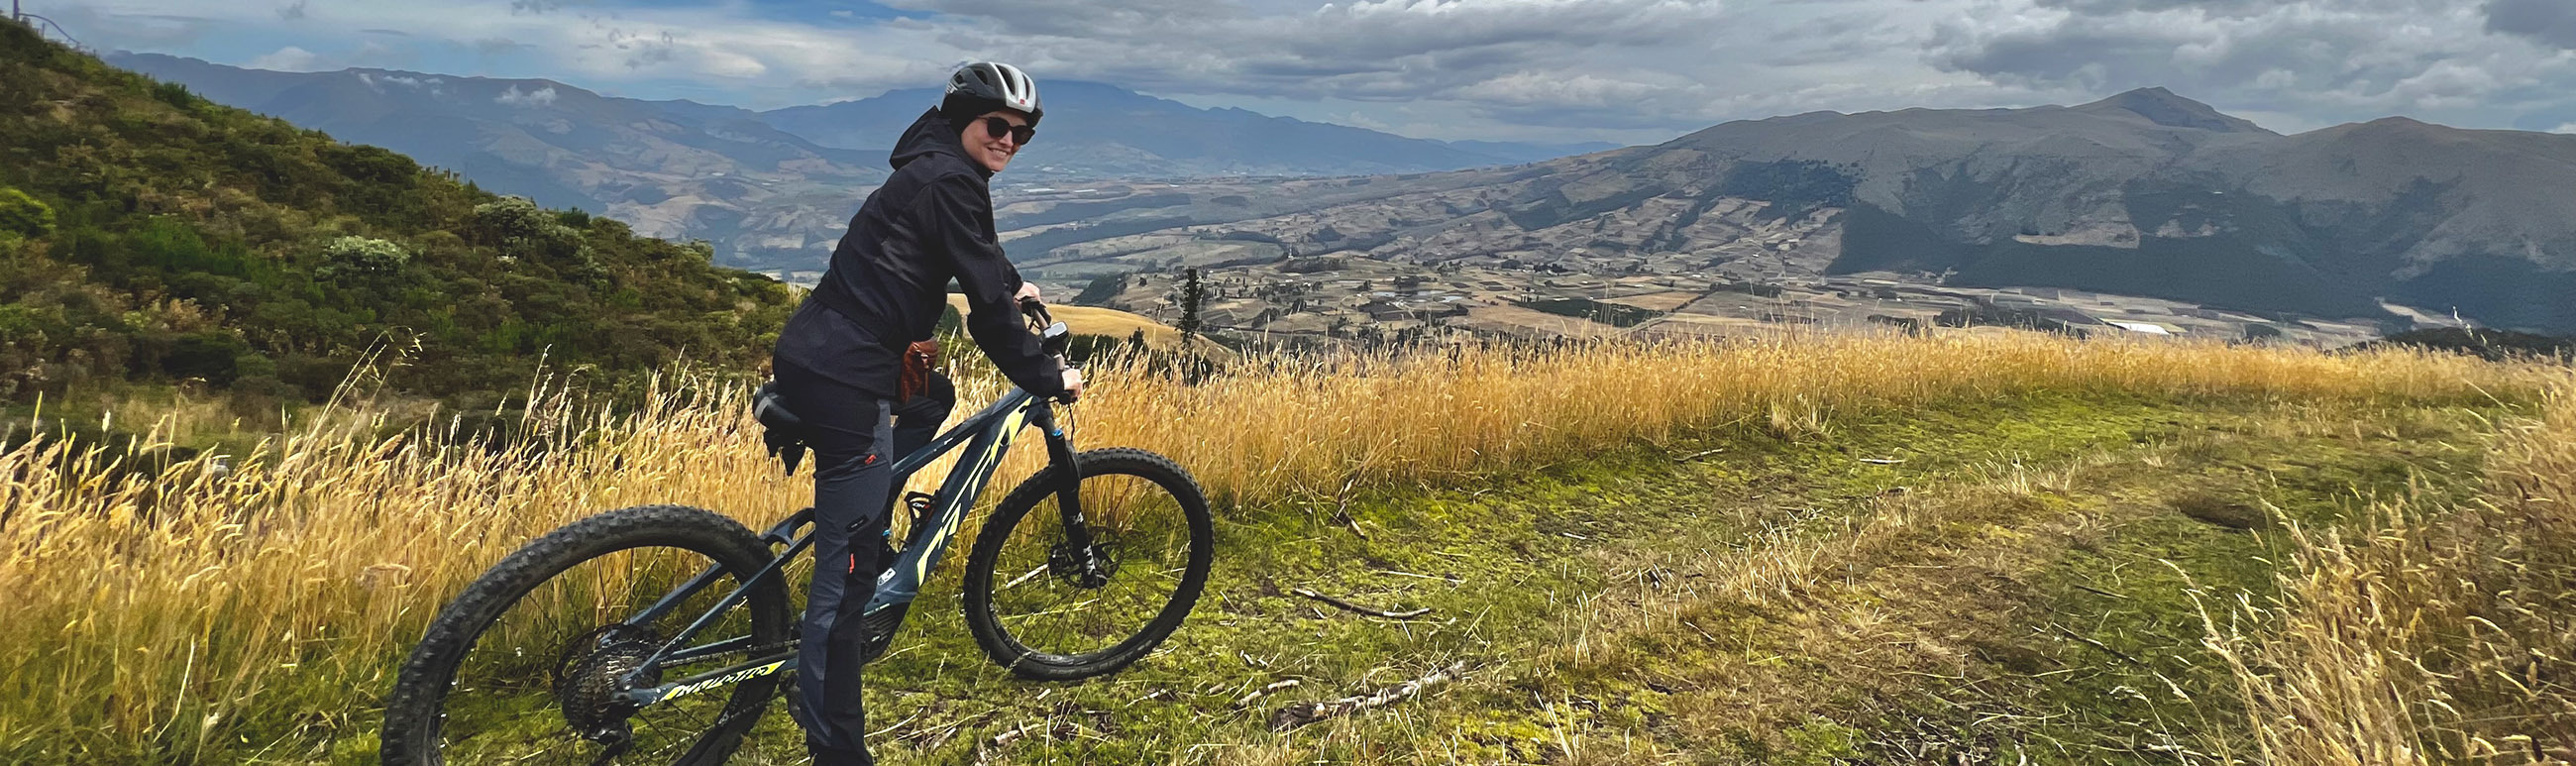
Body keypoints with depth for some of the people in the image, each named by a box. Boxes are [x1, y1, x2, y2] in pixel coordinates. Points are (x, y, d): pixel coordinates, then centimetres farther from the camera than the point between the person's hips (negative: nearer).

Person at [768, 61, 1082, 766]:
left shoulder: (933, 170, 20)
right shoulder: (950, 180, -10)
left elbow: (973, 249, 42)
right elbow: (987, 308, -13)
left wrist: (1012, 284, 56)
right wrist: (1046, 379, -3)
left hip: (810, 358, 10)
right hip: (843, 380, -10)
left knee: (934, 400, 36)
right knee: (848, 573, -6)